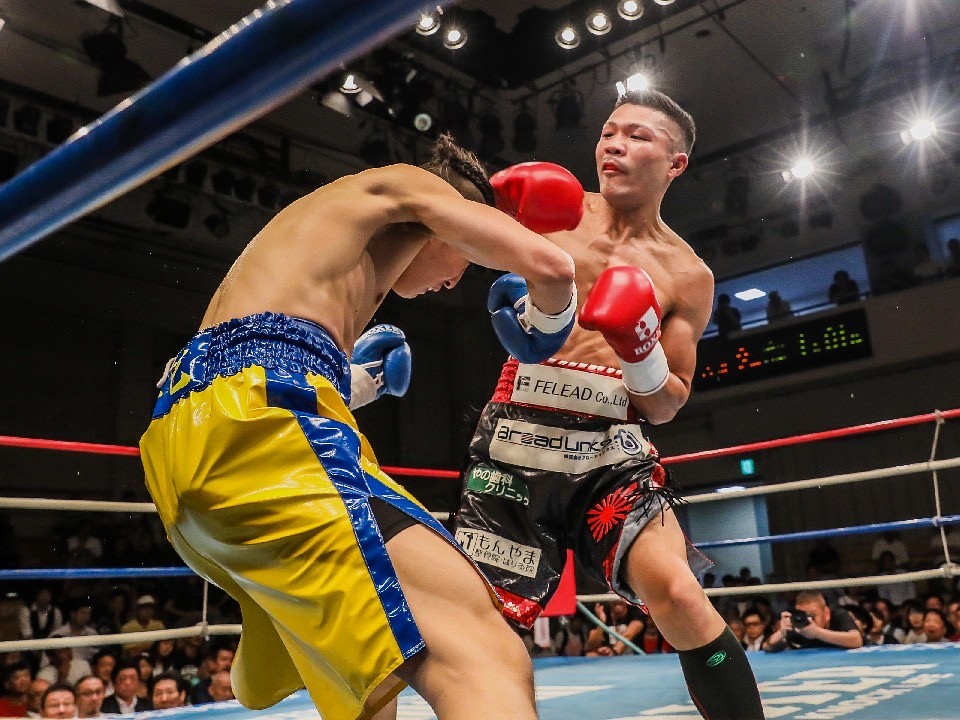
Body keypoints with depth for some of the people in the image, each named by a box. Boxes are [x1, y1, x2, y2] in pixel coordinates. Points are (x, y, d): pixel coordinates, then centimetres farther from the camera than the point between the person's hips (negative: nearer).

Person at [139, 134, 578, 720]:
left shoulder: (339, 233, 37)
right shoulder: (406, 186, 15)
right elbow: (549, 264, -1)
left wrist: (346, 387, 46)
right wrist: (546, 321, 22)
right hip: (257, 414, -10)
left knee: (375, 670, 28)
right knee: (484, 660, -20)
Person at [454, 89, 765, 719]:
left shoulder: (687, 276, 5)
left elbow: (666, 408, 7)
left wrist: (643, 355, -14)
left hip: (608, 448, 0)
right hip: (514, 440, 1)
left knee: (680, 596, -21)